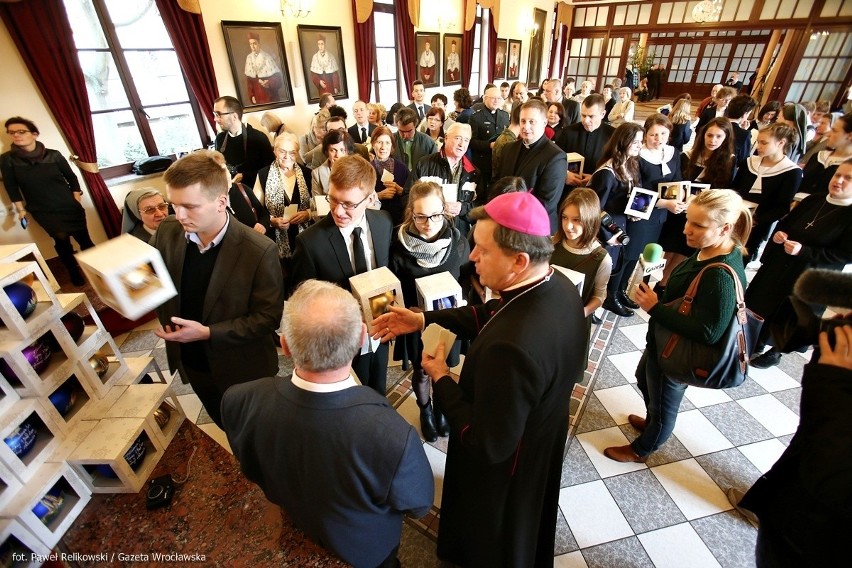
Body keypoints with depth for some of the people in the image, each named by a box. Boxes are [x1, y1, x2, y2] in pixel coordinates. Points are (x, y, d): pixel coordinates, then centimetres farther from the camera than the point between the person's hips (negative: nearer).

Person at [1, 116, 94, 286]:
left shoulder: (53, 155, -4)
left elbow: (71, 178, 4)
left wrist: (77, 199, 0)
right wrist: (21, 210, 2)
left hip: (69, 207, 0)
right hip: (43, 212, 0)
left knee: (84, 239, 1)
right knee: (62, 241, 5)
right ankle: (75, 274, 20)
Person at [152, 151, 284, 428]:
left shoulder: (259, 251, -27)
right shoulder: (166, 233, -11)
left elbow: (268, 316, -21)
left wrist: (209, 333, -25)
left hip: (242, 370, -4)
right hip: (190, 364, 5)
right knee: (225, 428, 30)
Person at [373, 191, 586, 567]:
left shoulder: (511, 347, -45)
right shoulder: (557, 286, -17)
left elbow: (488, 444, -32)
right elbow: (490, 315, -2)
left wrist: (441, 379, -21)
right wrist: (422, 320, -5)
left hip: (503, 473, -7)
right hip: (540, 446, 8)